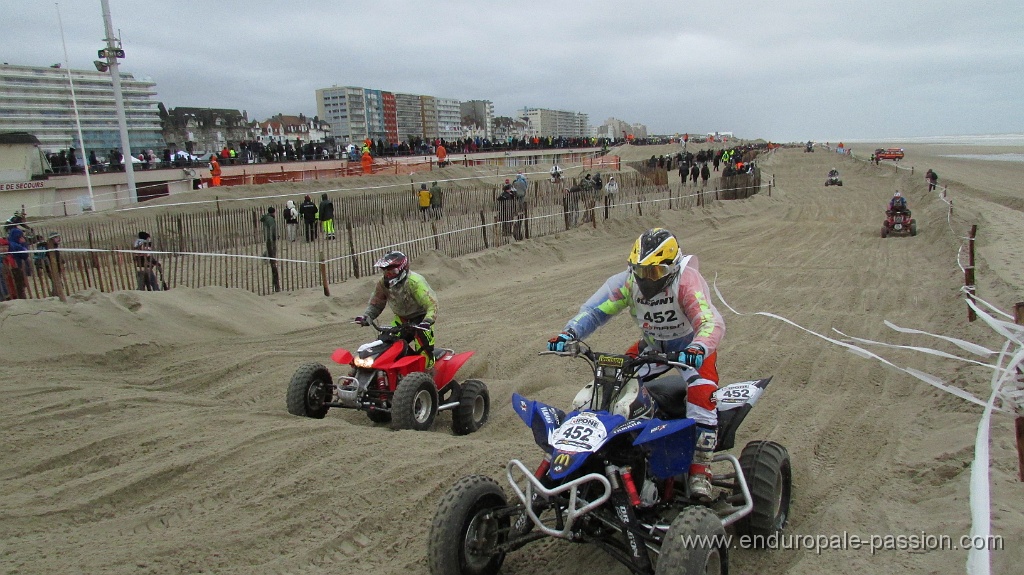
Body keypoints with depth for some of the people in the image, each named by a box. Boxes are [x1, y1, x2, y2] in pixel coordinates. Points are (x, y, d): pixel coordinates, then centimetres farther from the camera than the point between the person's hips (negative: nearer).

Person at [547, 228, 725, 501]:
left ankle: (700, 468, -18)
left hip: (693, 345, -5)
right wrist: (569, 334, -42)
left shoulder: (688, 282, -33)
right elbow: (594, 310, -24)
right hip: (653, 344, 5)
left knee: (702, 394, -27)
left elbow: (712, 322, -44)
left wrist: (698, 348, -66)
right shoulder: (628, 281, -20)